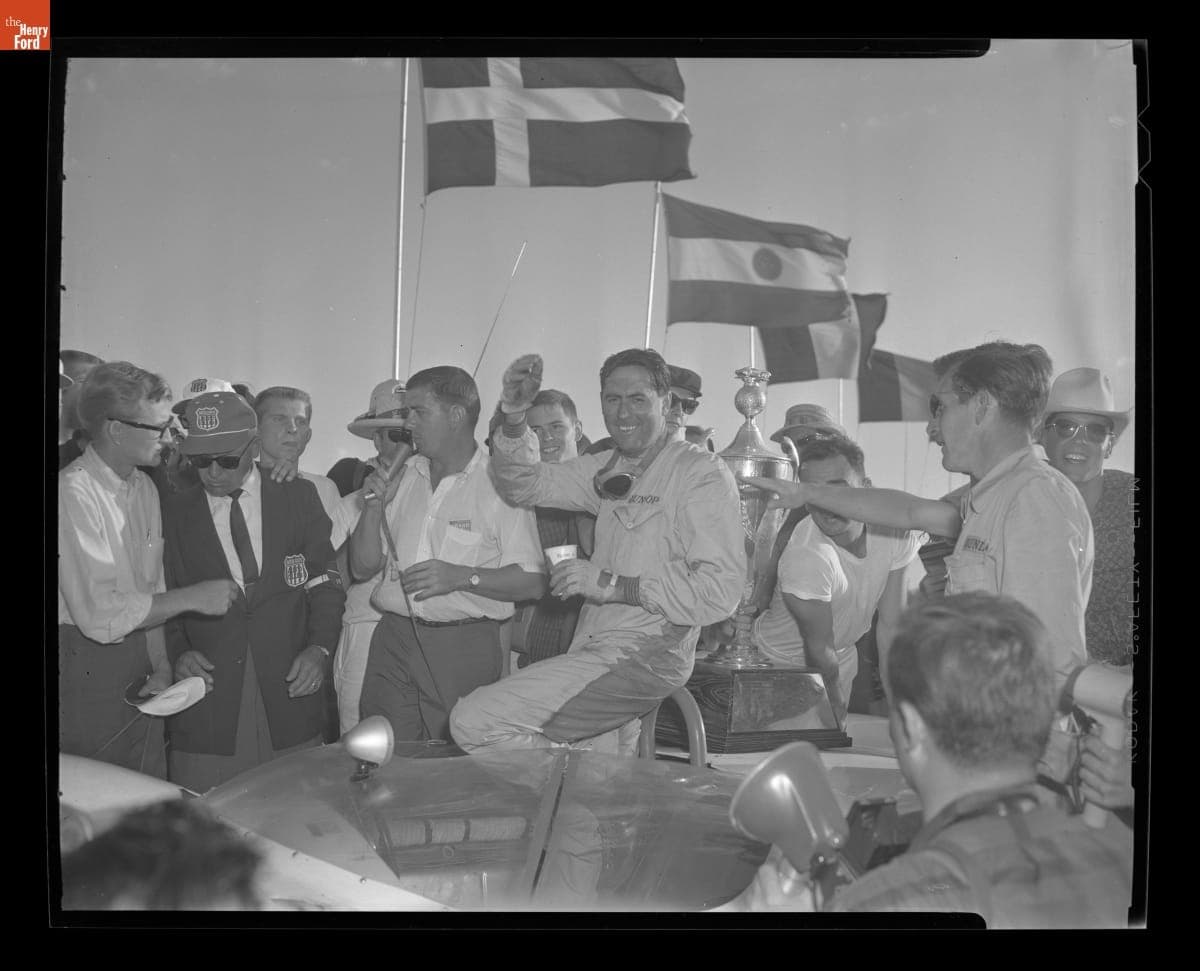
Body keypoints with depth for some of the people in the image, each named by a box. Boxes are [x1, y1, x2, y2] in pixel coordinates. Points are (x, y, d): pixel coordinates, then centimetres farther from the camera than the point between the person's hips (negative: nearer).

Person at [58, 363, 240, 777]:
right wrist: (192, 597, -17)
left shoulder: (144, 489, 10)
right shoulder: (73, 493, -18)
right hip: (86, 669, -8)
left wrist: (161, 665, 1)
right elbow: (99, 615, -23)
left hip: (139, 669, 8)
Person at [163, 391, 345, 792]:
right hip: (210, 688, 0)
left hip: (290, 686, 1)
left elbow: (326, 581, 6)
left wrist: (319, 647, -8)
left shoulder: (299, 497, 7)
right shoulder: (175, 514, 7)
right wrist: (179, 652, -9)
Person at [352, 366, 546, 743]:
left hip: (464, 646, -4)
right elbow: (362, 568, 14)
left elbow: (533, 582, -10)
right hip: (394, 639, 5)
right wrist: (374, 506, 0)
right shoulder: (402, 478, 13)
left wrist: (461, 576, -20)